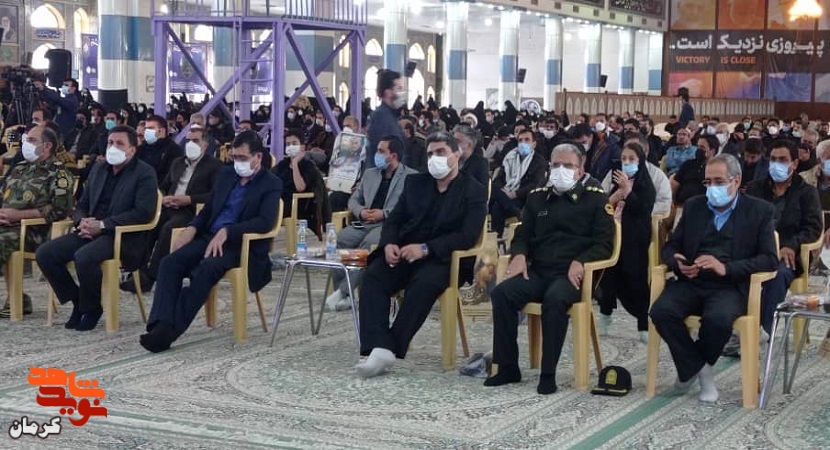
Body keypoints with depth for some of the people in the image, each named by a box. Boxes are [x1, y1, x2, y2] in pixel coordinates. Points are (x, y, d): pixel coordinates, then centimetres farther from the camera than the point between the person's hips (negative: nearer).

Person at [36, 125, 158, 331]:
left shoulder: (144, 173, -3)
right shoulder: (98, 170, 19)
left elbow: (143, 213, -14)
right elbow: (81, 205, 22)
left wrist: (102, 225, -19)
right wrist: (82, 221, -5)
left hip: (124, 236, -7)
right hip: (90, 231, 7)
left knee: (84, 257, -35)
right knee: (44, 253, -13)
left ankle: (92, 309, -10)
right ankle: (77, 300, 3)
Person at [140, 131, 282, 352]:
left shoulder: (271, 184, 0)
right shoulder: (225, 174, 19)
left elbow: (266, 221, -15)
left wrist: (226, 232, -24)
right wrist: (192, 228, 1)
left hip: (242, 244, -6)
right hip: (210, 236, 6)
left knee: (206, 269, -35)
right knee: (170, 262, -23)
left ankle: (170, 331, -36)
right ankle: (160, 324, -35)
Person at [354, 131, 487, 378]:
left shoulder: (474, 191, 3)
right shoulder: (414, 182, 19)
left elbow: (467, 236, -8)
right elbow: (394, 219, 16)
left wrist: (425, 248, -19)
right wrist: (389, 243, -8)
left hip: (440, 259, -4)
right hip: (401, 253, 4)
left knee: (424, 283, -37)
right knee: (373, 275, -27)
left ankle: (391, 348, -33)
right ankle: (379, 348, -37)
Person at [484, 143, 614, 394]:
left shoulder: (595, 198, 6)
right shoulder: (537, 197, 18)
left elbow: (604, 244, 1)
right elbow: (522, 235, 22)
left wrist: (580, 262, -18)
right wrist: (519, 254, -2)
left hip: (571, 274, -4)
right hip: (538, 271, 4)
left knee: (555, 298, -37)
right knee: (502, 293, -24)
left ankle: (548, 374, -29)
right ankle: (508, 368, -15)